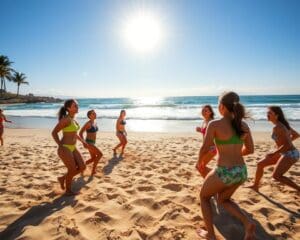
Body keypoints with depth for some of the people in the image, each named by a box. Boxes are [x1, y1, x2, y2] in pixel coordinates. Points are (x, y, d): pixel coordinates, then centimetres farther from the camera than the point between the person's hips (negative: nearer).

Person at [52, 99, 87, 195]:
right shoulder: (66, 119, -19)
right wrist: (60, 146, -18)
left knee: (82, 167, 8)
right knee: (72, 170, 3)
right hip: (65, 149, -9)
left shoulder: (72, 119, 9)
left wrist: (83, 141, 21)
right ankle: (68, 191, 27)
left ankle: (63, 178, 28)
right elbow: (54, 132, -16)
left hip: (72, 148, 9)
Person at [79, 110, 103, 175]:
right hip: (88, 143, -9)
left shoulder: (95, 123, 9)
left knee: (93, 158, 12)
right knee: (100, 154, -13)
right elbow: (80, 133, -15)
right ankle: (93, 170, -1)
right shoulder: (88, 123, -16)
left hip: (92, 142, 9)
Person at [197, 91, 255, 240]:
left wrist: (200, 160, 6)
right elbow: (250, 149, 11)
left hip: (224, 173, -6)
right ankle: (247, 223, 11)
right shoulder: (243, 125, 3)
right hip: (241, 172, 6)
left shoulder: (214, 124, -15)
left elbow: (205, 149, -15)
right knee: (223, 200, 31)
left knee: (204, 197, 24)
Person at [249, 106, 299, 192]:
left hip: (290, 154, -10)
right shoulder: (282, 124, 8)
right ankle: (255, 186, 22)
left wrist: (273, 154, -22)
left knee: (276, 176, -17)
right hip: (284, 153, 10)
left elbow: (287, 144, -25)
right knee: (260, 164, 9)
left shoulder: (277, 127, -21)